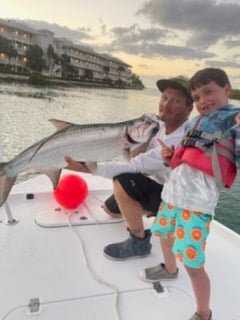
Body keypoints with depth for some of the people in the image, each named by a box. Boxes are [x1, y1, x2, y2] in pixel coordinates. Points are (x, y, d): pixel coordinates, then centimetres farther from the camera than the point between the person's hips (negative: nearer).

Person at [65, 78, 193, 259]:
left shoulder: (182, 140, -33)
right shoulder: (160, 124, -7)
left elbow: (135, 166, -34)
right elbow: (136, 157, 2)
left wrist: (90, 168, -33)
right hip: (155, 185, 8)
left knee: (124, 180, -33)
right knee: (110, 208, 17)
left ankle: (139, 242, -15)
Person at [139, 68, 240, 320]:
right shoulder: (196, 122, 18)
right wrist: (170, 156, 8)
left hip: (198, 200, -8)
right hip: (172, 190, 8)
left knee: (192, 263, -4)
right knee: (164, 234, 29)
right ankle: (169, 269, 60)